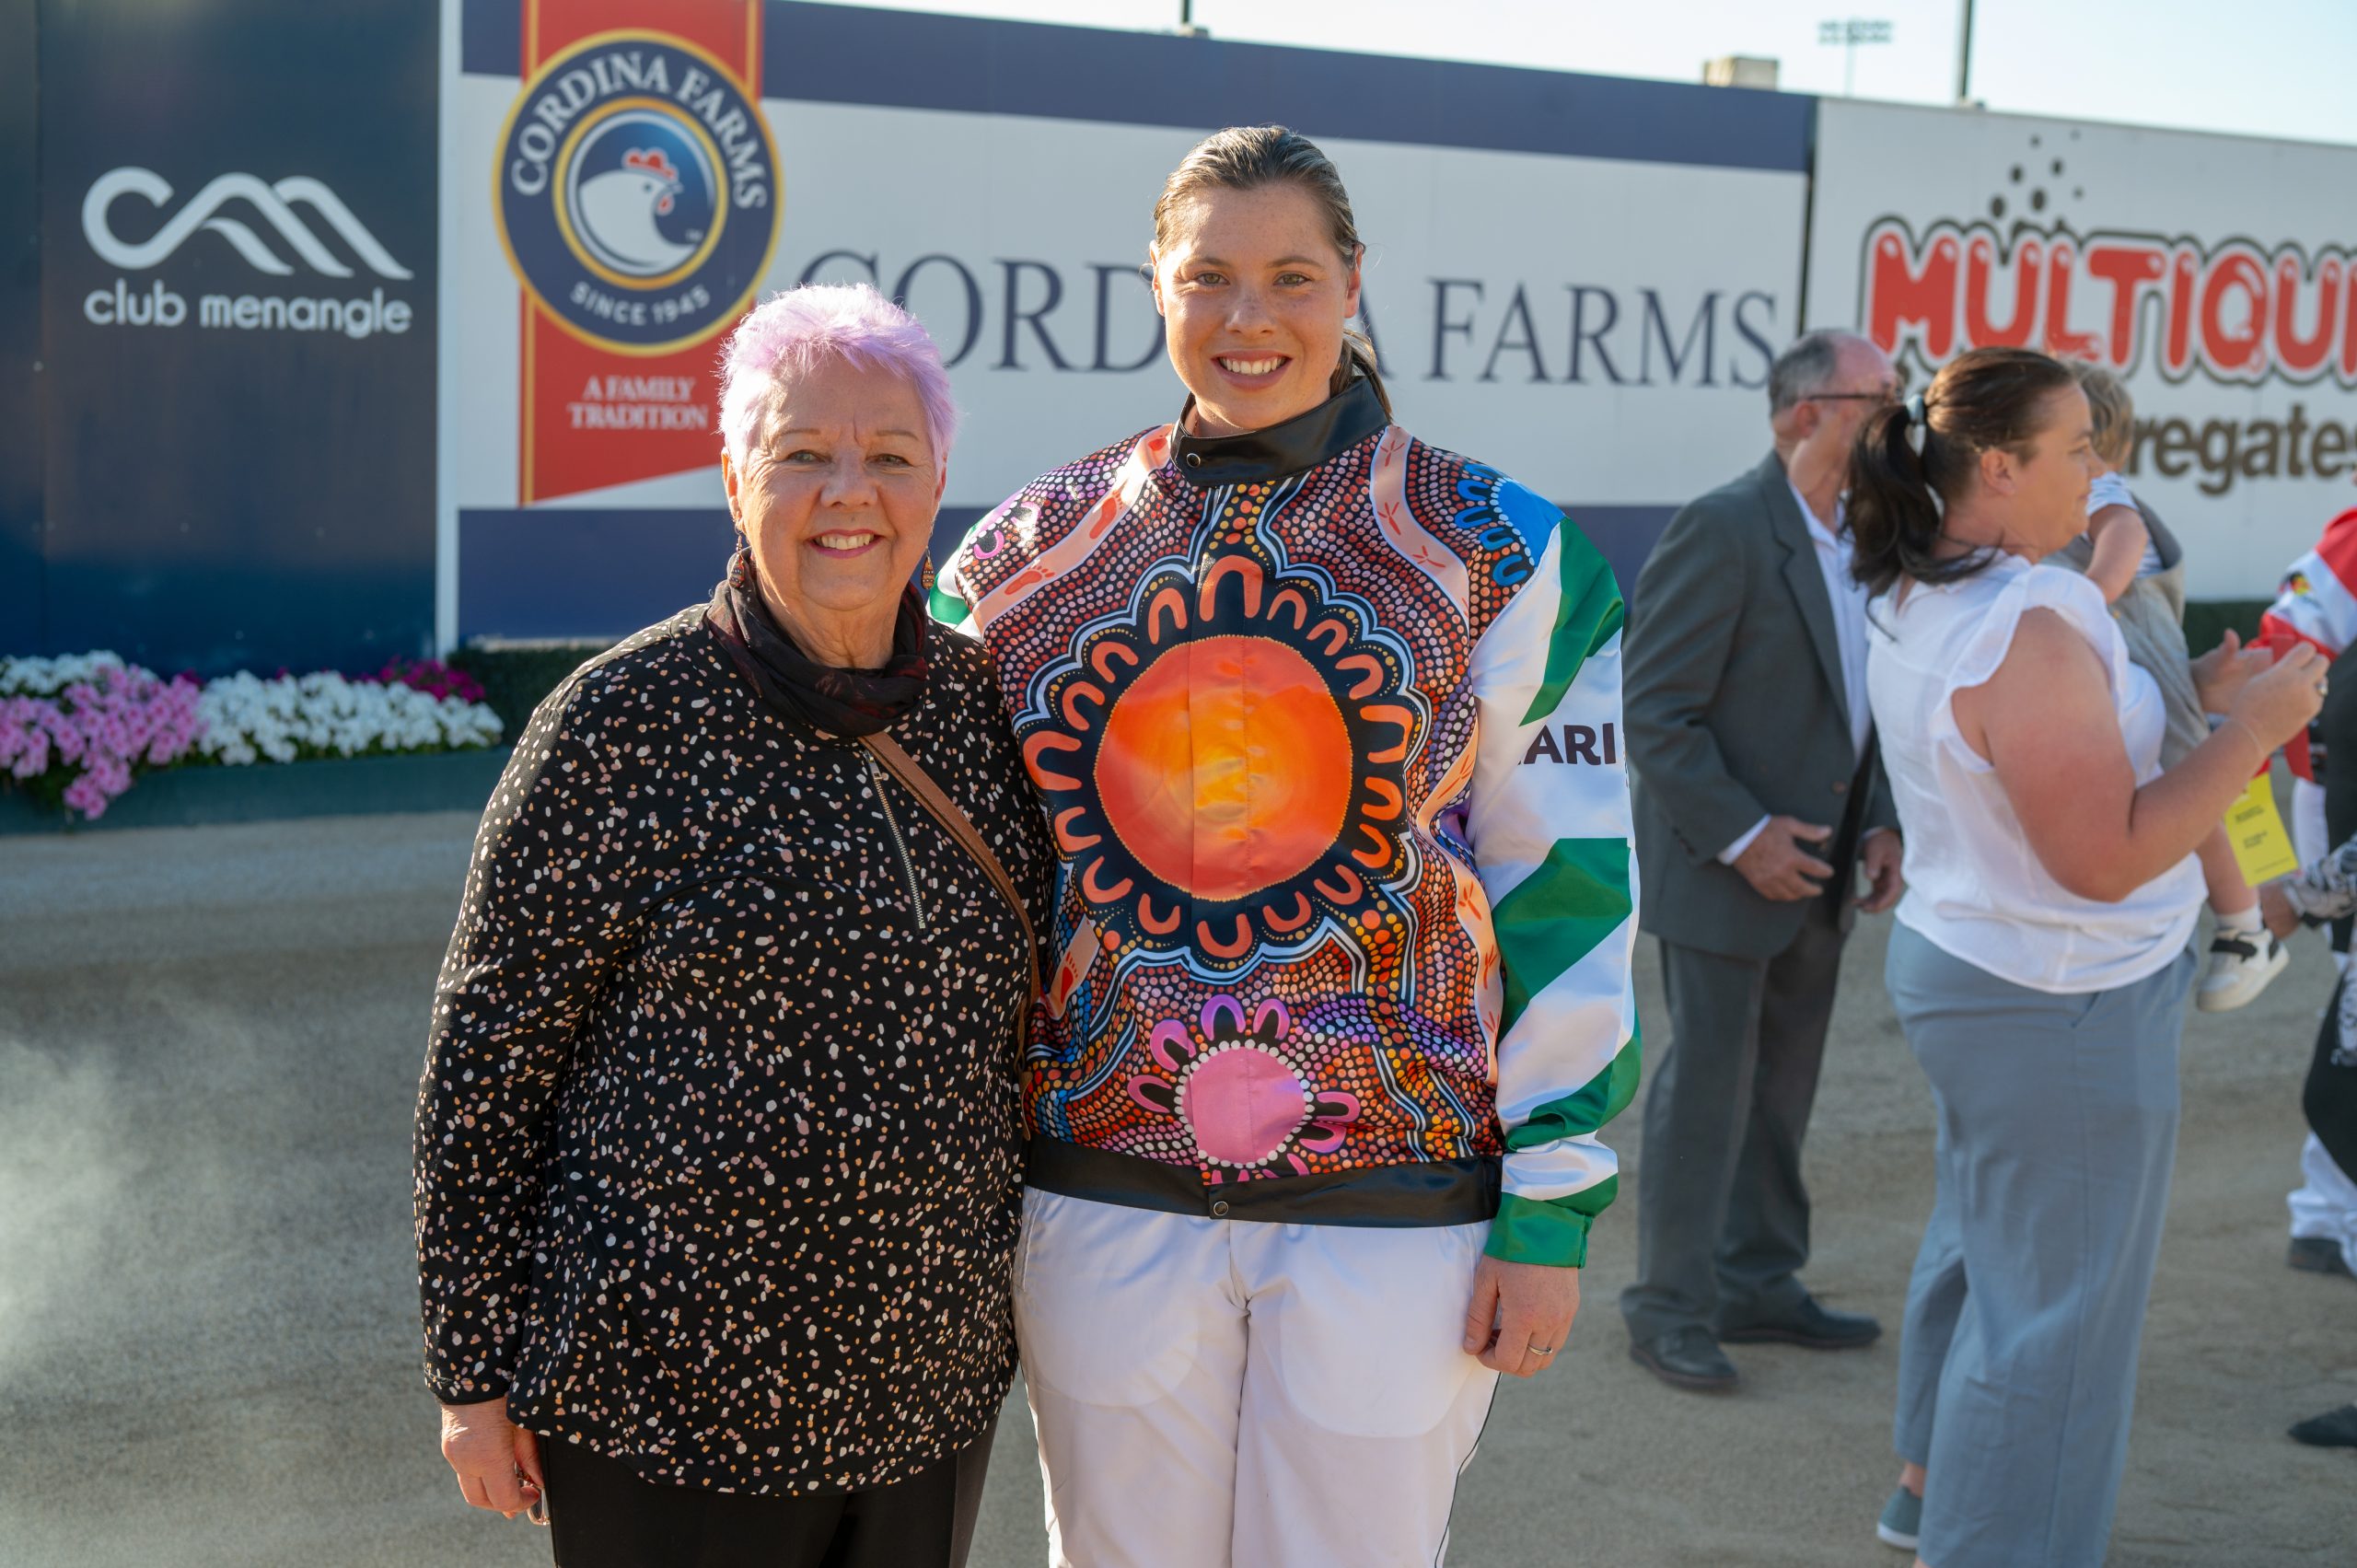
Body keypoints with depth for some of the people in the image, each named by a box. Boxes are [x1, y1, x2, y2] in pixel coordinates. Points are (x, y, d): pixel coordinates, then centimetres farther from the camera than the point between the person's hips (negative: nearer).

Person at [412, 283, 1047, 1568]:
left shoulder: (986, 708, 1)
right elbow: (489, 1053, -7)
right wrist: (474, 1376, -7)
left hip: (929, 1388, 4)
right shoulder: (626, 724, -11)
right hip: (672, 1405, -4)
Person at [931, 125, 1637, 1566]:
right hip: (1103, 1197, 2)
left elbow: (1571, 889, -1)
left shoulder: (1497, 555, -2)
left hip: (1396, 1209, -2)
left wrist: (1553, 1206, -4)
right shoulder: (1030, 557, 3)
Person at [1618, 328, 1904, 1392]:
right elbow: (1656, 712, -18)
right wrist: (1744, 838, -20)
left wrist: (1881, 823, 4)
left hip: (1816, 875, 8)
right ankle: (1670, 1311, 11)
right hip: (1721, 871, -8)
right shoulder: (1724, 531, -17)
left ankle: (1758, 1284, 29)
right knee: (1706, 1092, -1)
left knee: (1781, 1088, 16)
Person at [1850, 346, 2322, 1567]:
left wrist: (2188, 703, 8)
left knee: (1982, 1240, 26)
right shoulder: (2025, 631, -27)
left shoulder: (1911, 604, 4)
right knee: (2055, 1299, 3)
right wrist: (2249, 730, -20)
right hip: (2063, 1007, -10)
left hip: (1961, 959, 10)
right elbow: (2105, 857, -27)